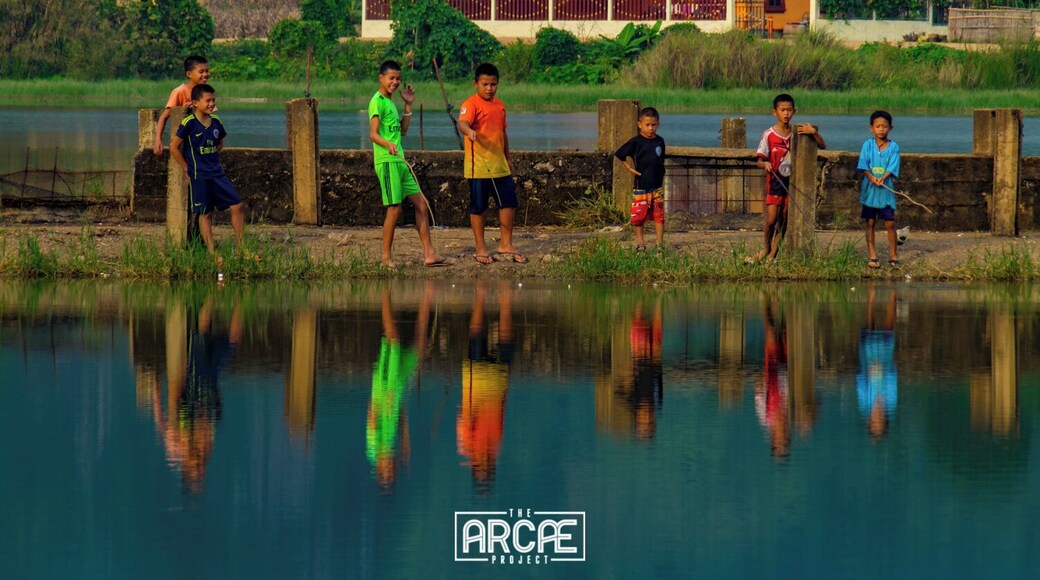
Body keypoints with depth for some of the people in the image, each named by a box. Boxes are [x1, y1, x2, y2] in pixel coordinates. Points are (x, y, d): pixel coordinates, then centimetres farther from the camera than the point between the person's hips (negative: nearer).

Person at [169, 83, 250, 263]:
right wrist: (187, 169, -6)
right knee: (205, 214, 1)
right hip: (199, 176, -6)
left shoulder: (215, 122, 5)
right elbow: (174, 147, -9)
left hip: (217, 172, 6)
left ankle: (241, 248, 8)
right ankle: (212, 253, 6)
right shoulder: (189, 123, -12)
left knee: (237, 206, 0)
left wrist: (212, 159, 9)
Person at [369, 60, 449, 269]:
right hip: (386, 160, -9)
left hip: (400, 161, 9)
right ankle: (386, 257, -1)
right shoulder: (378, 102, -8)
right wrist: (388, 145, -38)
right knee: (394, 208, -9)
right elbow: (373, 133, -19)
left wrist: (408, 105, 19)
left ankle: (429, 255, 7)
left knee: (421, 205, 6)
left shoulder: (390, 102, 19)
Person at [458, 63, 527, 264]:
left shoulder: (499, 105, 13)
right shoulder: (471, 104, -10)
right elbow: (463, 122, -29)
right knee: (478, 206, 1)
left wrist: (507, 160, 24)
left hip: (499, 165, 7)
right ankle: (480, 248, 10)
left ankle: (506, 244, 21)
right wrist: (469, 131, -52)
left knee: (509, 201, 9)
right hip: (478, 165, -7)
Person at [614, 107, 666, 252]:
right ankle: (640, 243, 15)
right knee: (639, 216, 1)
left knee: (659, 215, 2)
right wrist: (630, 169, -6)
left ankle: (660, 244, 8)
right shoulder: (636, 142, -7)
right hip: (641, 185, -3)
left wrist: (662, 179, 13)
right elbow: (620, 154, -2)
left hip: (657, 186, 3)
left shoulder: (659, 141, 5)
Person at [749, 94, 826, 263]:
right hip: (775, 181, -2)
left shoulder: (798, 132, -1)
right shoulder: (769, 135, -7)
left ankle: (773, 254, 14)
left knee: (784, 220, 4)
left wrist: (814, 133, -21)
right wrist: (765, 164, -28)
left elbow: (822, 146, -3)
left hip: (793, 181, 2)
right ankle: (766, 249, 16)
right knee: (771, 219, -8)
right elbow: (759, 161, -5)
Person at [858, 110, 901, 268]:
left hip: (886, 189, -1)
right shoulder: (867, 145, 3)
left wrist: (883, 178, -23)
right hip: (869, 190, 1)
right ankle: (872, 256, 8)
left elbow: (892, 168, -7)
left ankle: (893, 254, 10)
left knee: (890, 223, -1)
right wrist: (871, 177, -21)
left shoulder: (893, 147, 1)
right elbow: (863, 165, -5)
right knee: (870, 223, 3)